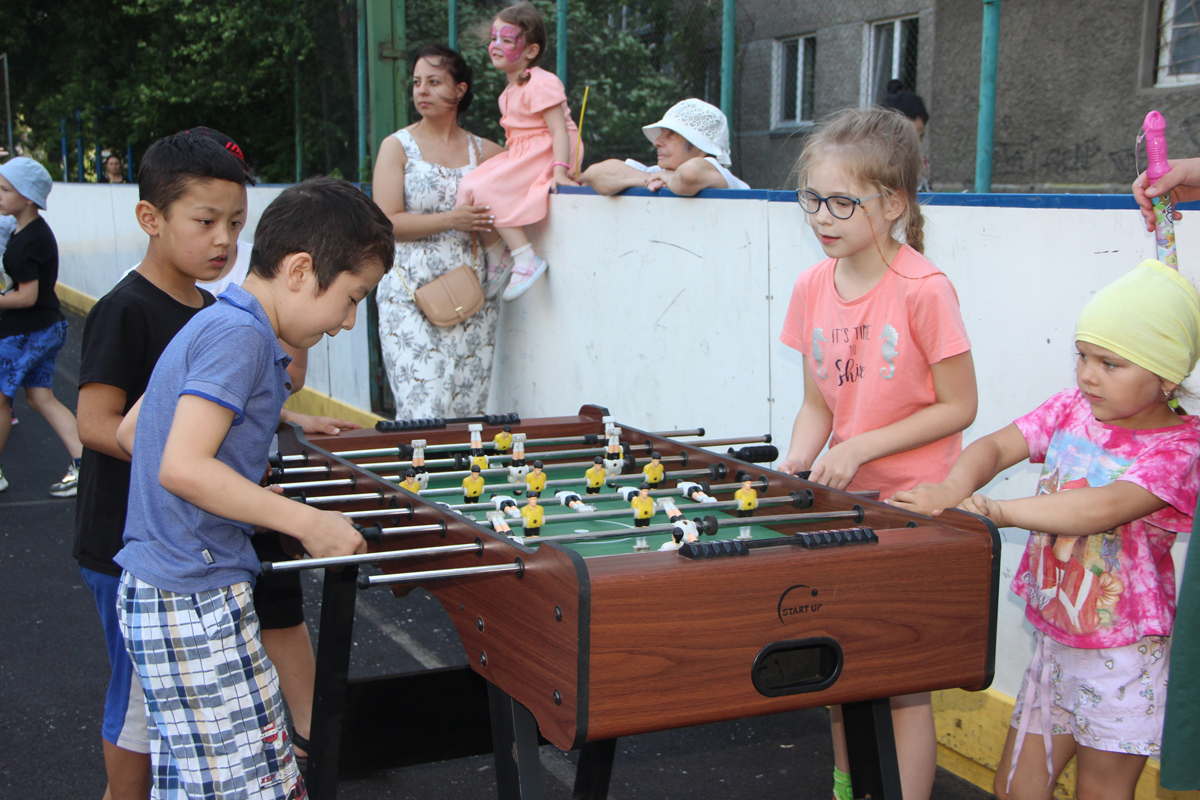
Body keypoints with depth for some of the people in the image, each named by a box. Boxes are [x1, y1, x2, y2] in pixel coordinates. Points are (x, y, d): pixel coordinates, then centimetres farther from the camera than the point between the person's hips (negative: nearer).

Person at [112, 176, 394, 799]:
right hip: (194, 604, -10)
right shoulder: (240, 335, -16)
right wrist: (308, 522, -19)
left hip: (172, 594, 10)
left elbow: (129, 433, 21)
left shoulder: (212, 324, 15)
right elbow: (182, 467, -25)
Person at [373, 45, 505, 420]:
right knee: (422, 412, -10)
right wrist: (451, 220, -13)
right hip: (412, 297, -3)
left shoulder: (483, 151, 12)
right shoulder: (398, 147, 4)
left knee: (468, 409, 3)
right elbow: (385, 222, -6)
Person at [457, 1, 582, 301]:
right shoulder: (510, 90, 16)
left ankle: (526, 259, -21)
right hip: (519, 154, 9)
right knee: (469, 187, -5)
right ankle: (496, 260, 1)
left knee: (489, 191, -24)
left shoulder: (540, 85, -15)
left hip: (543, 155, -9)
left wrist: (559, 170, -30)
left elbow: (559, 130, -21)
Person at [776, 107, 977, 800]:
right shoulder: (814, 287, 2)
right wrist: (798, 462, -8)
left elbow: (958, 406, -13)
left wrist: (860, 448, -17)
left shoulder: (924, 289, -17)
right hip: (843, 503, 6)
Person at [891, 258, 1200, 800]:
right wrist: (956, 488, -27)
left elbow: (1104, 509, -32)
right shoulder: (1072, 409, 2)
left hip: (1125, 655, -5)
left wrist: (1001, 511, -39)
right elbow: (995, 446, -5)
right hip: (1051, 637, 5)